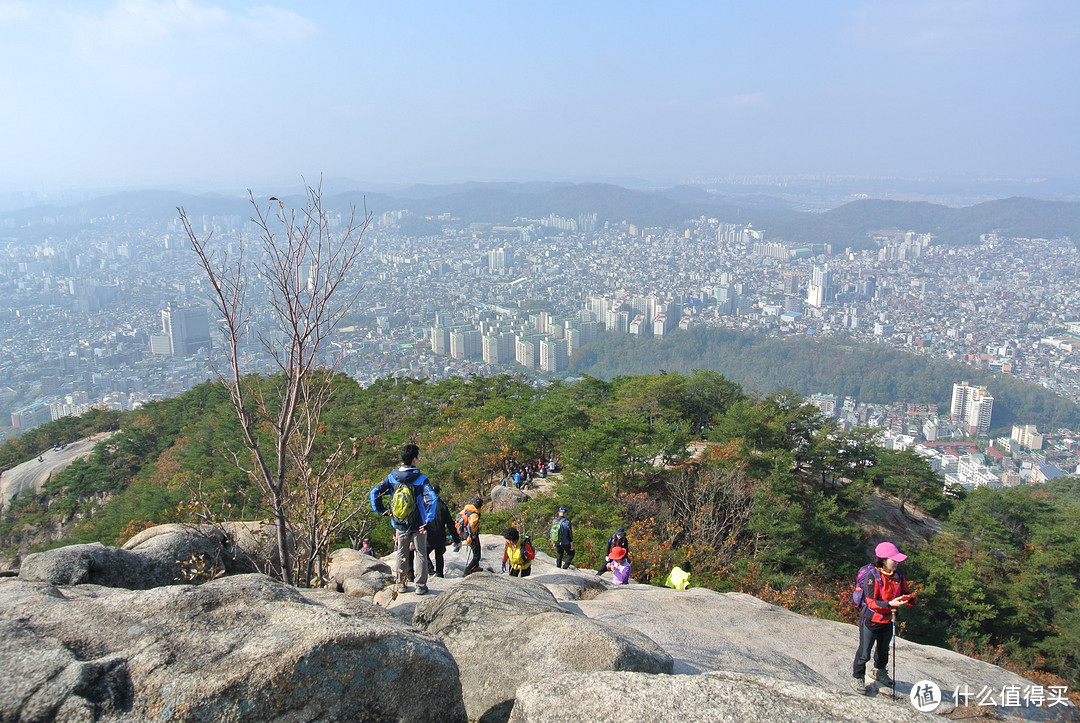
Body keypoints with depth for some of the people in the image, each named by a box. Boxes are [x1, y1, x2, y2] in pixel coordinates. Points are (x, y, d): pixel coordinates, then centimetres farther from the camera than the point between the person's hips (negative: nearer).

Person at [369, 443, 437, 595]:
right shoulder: (421, 479, -13)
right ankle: (421, 586, 11)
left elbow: (375, 492, -3)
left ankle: (401, 584, 22)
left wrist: (381, 510, 5)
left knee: (400, 554, 17)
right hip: (418, 524, -3)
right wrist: (428, 520, -21)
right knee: (420, 554, 9)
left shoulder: (392, 477, -2)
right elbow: (432, 498, -24)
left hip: (399, 525, 3)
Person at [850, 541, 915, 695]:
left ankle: (879, 672, 52)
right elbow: (871, 603, -27)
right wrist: (890, 604, -41)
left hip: (888, 621, 6)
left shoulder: (898, 575, -6)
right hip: (871, 620, -6)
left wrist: (908, 599, -18)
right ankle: (857, 678, 26)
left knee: (884, 649, 27)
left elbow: (905, 593, 5)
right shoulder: (872, 576, -26)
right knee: (864, 653, 5)